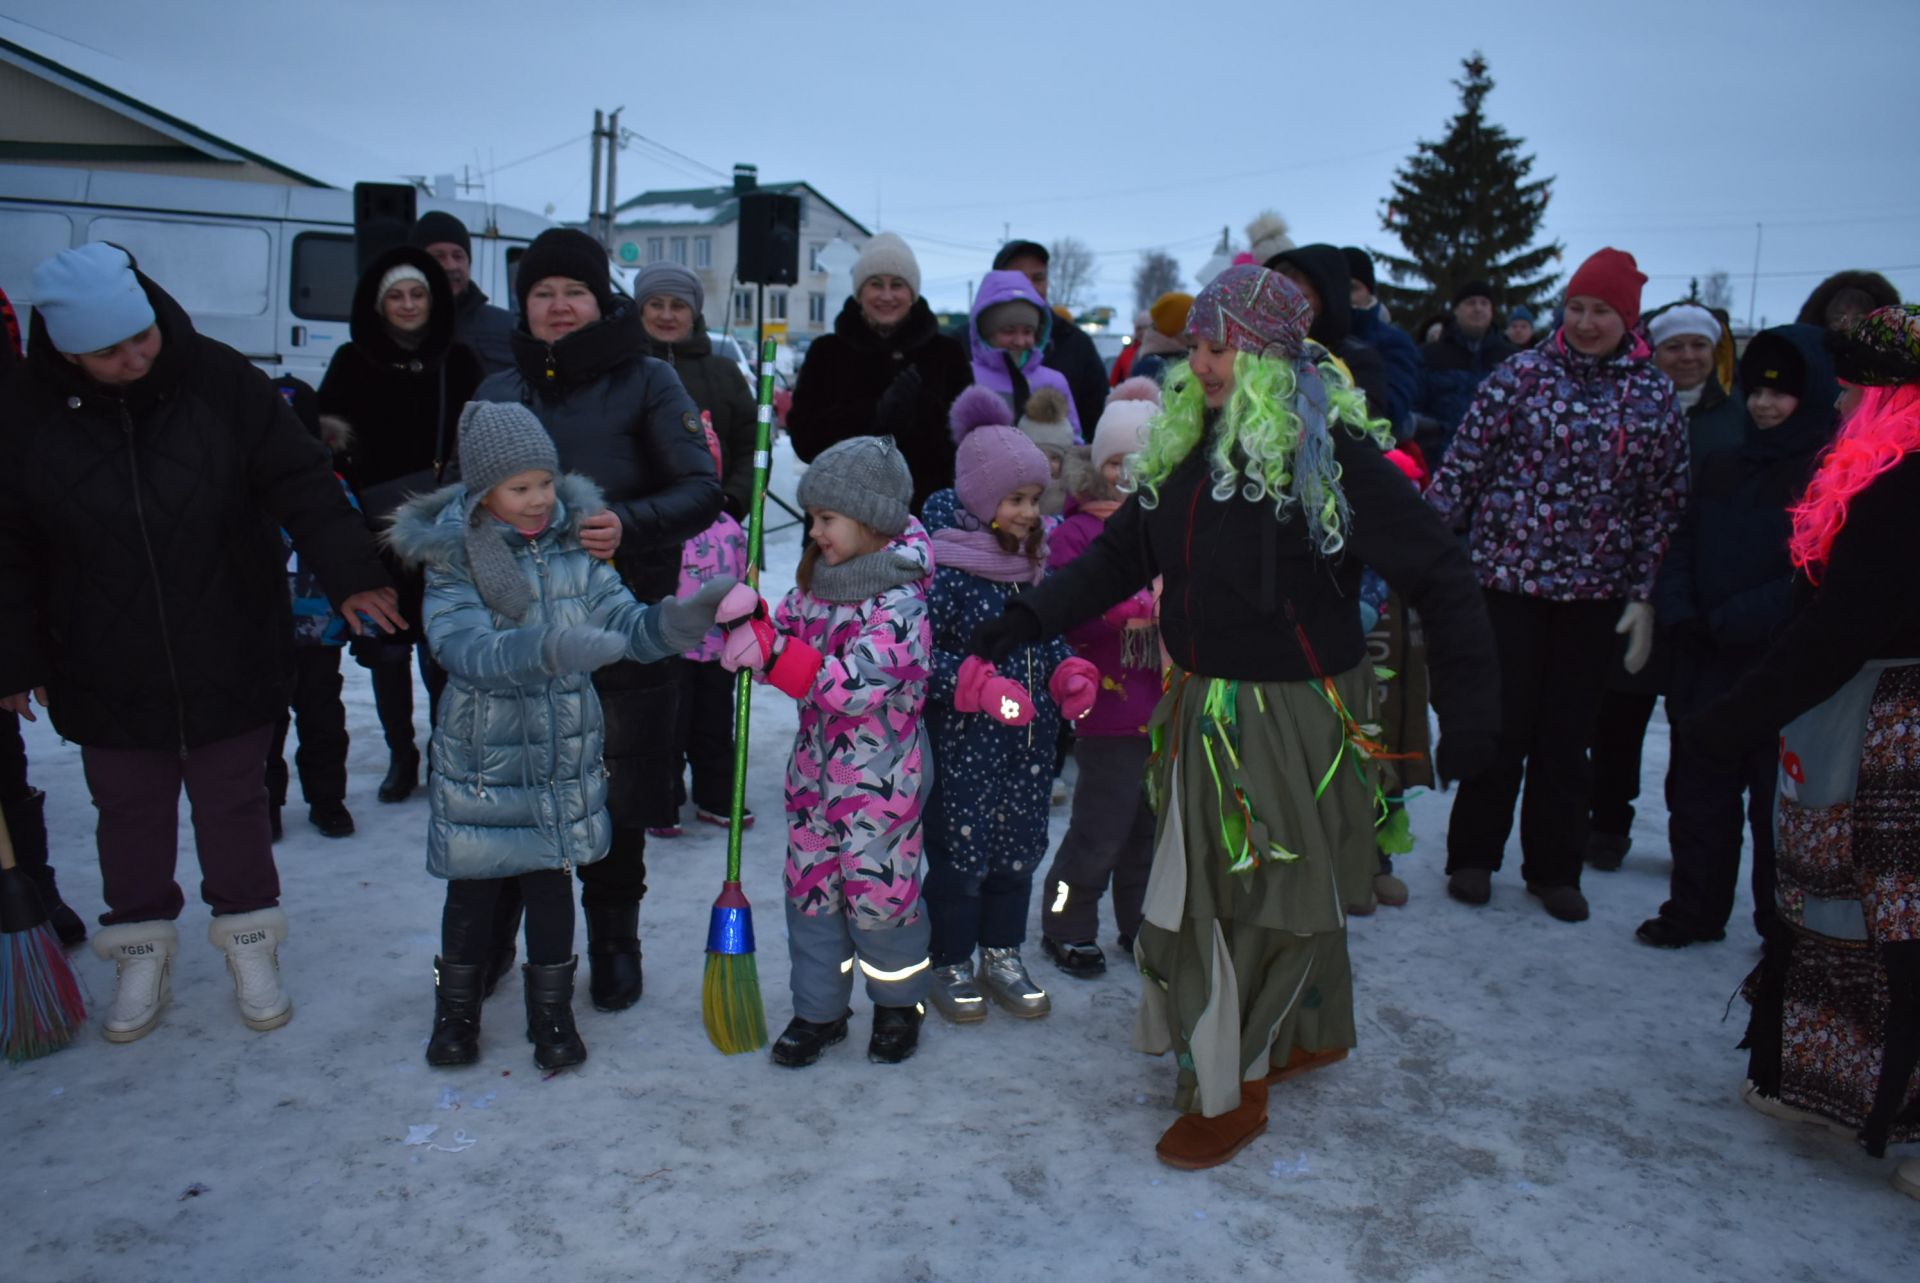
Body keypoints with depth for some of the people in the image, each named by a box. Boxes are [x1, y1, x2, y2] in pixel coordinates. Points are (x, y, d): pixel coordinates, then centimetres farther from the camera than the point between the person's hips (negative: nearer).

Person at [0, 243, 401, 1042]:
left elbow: (301, 483, -10)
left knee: (235, 804, 13)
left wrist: (350, 573, -20)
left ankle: (249, 938, 30)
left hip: (230, 660, -1)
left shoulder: (221, 380, -10)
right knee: (130, 813, 15)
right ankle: (142, 946, 34)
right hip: (106, 672, 1)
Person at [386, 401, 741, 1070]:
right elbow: (464, 647, -26)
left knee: (552, 886, 13)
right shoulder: (452, 558, -11)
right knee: (473, 890, 12)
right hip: (482, 758, -2)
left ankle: (552, 1012, 29)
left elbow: (627, 626, -4)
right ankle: (456, 1011, 33)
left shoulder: (575, 547, 0)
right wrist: (549, 650, -43)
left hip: (565, 758, 2)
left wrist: (680, 618, -26)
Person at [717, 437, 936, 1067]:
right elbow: (789, 628, 12)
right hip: (814, 770, 7)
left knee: (879, 892, 6)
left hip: (878, 783, -7)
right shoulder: (818, 577, 3)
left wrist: (769, 648, -33)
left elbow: (852, 685, -30)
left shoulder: (899, 601, -21)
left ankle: (899, 1004, 31)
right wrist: (751, 623, -10)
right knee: (810, 888, 14)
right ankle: (818, 1010, 31)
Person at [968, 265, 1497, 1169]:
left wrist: (1467, 715, -14)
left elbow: (1439, 578, -13)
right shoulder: (1188, 441, 5)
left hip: (1293, 717, -7)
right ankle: (1313, 1034, 43)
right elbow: (1122, 552, 11)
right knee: (1248, 888, 20)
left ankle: (1229, 1092, 19)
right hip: (1204, 709, 7)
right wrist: (1034, 615, -1)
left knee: (1265, 893, 2)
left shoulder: (1331, 450, -15)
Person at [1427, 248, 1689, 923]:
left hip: (1595, 591, 2)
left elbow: (1664, 501, 6)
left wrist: (1644, 595, 1)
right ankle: (1473, 855, 20)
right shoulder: (1521, 375, -2)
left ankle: (1554, 867, 24)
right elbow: (1461, 466, -3)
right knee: (1500, 724, 3)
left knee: (1568, 734, 10)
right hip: (1509, 579, -2)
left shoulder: (1655, 395, 5)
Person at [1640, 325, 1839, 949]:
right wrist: (1678, 610, -6)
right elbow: (1683, 547, 13)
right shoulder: (1719, 468, 13)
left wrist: (1733, 622, -20)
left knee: (1778, 803, 2)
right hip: (1708, 664, 6)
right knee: (1698, 796, 14)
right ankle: (1695, 911, 28)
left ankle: (1784, 928, 17)